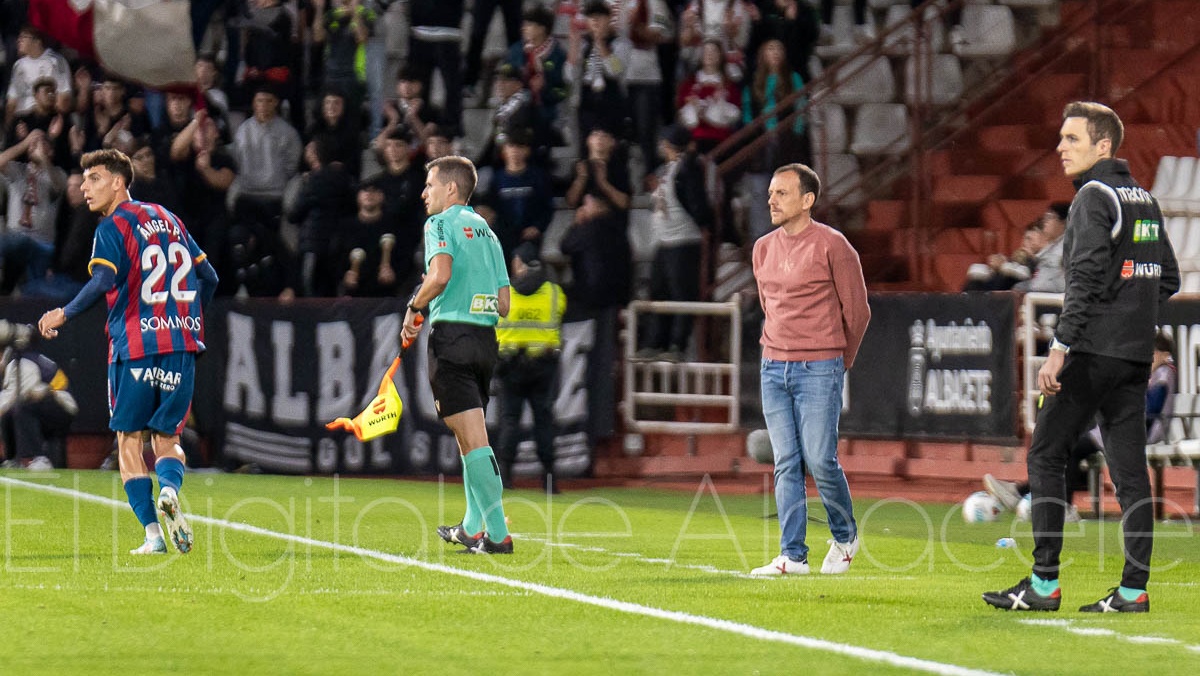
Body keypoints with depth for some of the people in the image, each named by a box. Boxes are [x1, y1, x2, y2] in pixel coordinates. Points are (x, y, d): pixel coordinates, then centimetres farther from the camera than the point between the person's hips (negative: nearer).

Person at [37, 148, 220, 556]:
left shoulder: (113, 228, -4)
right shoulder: (167, 219, 16)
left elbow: (103, 282, -19)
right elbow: (208, 277, 18)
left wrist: (64, 314, -6)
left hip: (134, 347, -5)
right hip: (181, 346, 5)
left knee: (129, 441, 7)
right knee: (166, 438, 13)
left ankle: (153, 534, -2)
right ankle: (169, 488, -21)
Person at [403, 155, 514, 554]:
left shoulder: (441, 224, -2)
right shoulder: (486, 231, 19)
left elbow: (440, 273, -21)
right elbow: (503, 304, 16)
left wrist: (415, 309, -7)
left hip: (452, 335, -8)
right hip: (486, 338, 8)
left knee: (473, 438, -11)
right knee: (469, 436, 19)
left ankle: (498, 533, -16)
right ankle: (472, 528, 28)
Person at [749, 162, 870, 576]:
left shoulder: (832, 246, -8)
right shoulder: (764, 248, 10)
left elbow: (857, 311, 0)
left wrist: (839, 361, 9)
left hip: (819, 370, -5)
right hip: (773, 369, 5)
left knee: (820, 461, -8)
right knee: (786, 464, 2)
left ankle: (845, 536, 15)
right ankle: (792, 555, 3)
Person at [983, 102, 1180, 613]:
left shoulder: (1095, 196, -10)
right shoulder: (1145, 200, 16)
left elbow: (1087, 277, -19)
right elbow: (1168, 278, 21)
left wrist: (1060, 348, -20)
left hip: (1094, 353, -8)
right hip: (1136, 356, 8)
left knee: (1045, 456, -3)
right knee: (1129, 467, 6)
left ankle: (1044, 584, -6)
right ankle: (1134, 588, 3)